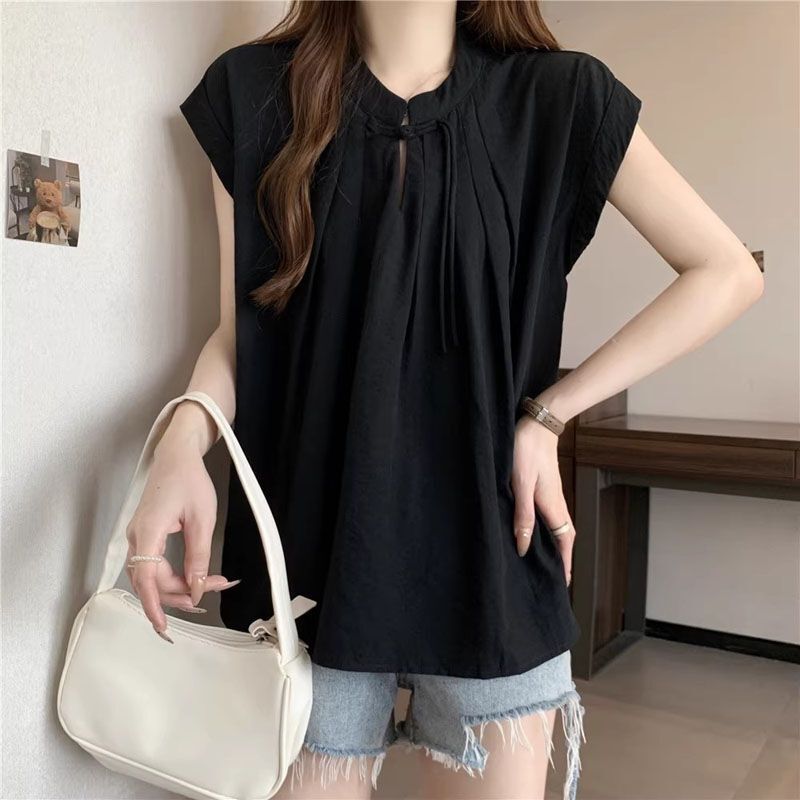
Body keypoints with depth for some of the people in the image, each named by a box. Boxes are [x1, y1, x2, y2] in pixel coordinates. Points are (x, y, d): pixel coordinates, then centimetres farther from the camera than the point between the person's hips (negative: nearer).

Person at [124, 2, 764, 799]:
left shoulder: (554, 98, -1)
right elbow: (239, 328, 5)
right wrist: (182, 440, -17)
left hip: (486, 553, 0)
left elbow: (727, 273, 2)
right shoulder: (254, 91, 2)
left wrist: (547, 413, -6)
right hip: (306, 553, 1)